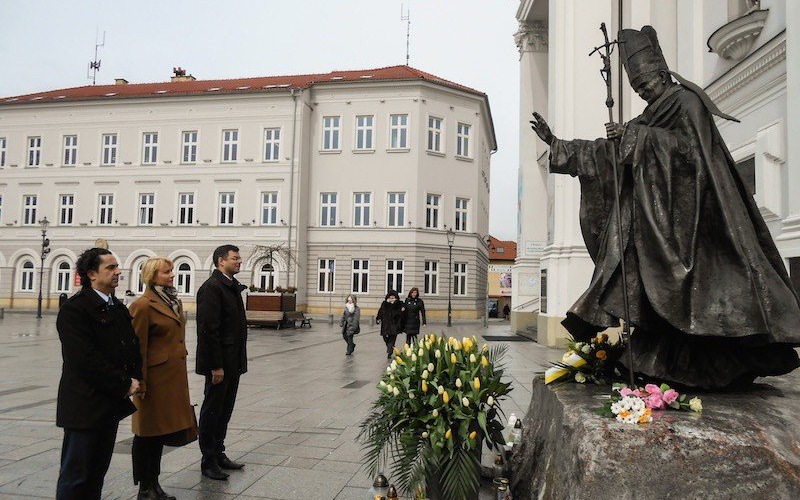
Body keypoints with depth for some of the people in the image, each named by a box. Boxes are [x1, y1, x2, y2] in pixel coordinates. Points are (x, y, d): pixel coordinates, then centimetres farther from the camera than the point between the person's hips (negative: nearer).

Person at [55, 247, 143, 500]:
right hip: (85, 406, -8)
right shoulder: (74, 309, -13)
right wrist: (125, 384, -16)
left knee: (97, 473, 16)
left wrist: (135, 379, -3)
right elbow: (86, 358, -21)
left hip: (112, 404, 8)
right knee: (75, 476, 3)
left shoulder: (119, 308, 13)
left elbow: (132, 347, 16)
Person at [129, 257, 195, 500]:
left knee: (162, 432, 16)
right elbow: (137, 348, -14)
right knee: (147, 434, 5)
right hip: (155, 378, -8)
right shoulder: (143, 305, -13)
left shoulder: (174, 301, 13)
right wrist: (140, 383, -15)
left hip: (174, 376, 8)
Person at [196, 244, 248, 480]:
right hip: (219, 362, -9)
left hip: (233, 361, 9)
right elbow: (209, 329, -20)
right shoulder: (211, 287, -15)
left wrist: (239, 360, 14)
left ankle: (219, 454, 29)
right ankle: (208, 462, 16)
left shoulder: (233, 286, 13)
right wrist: (216, 365, -21)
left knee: (225, 409, 17)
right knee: (212, 410, 4)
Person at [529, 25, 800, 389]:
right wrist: (556, 144, 16)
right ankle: (663, 366, 4)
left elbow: (690, 145, -16)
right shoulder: (652, 116, 22)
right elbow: (607, 152, 20)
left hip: (684, 214, -8)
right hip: (655, 216, 8)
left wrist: (634, 137, -17)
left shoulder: (686, 100, 1)